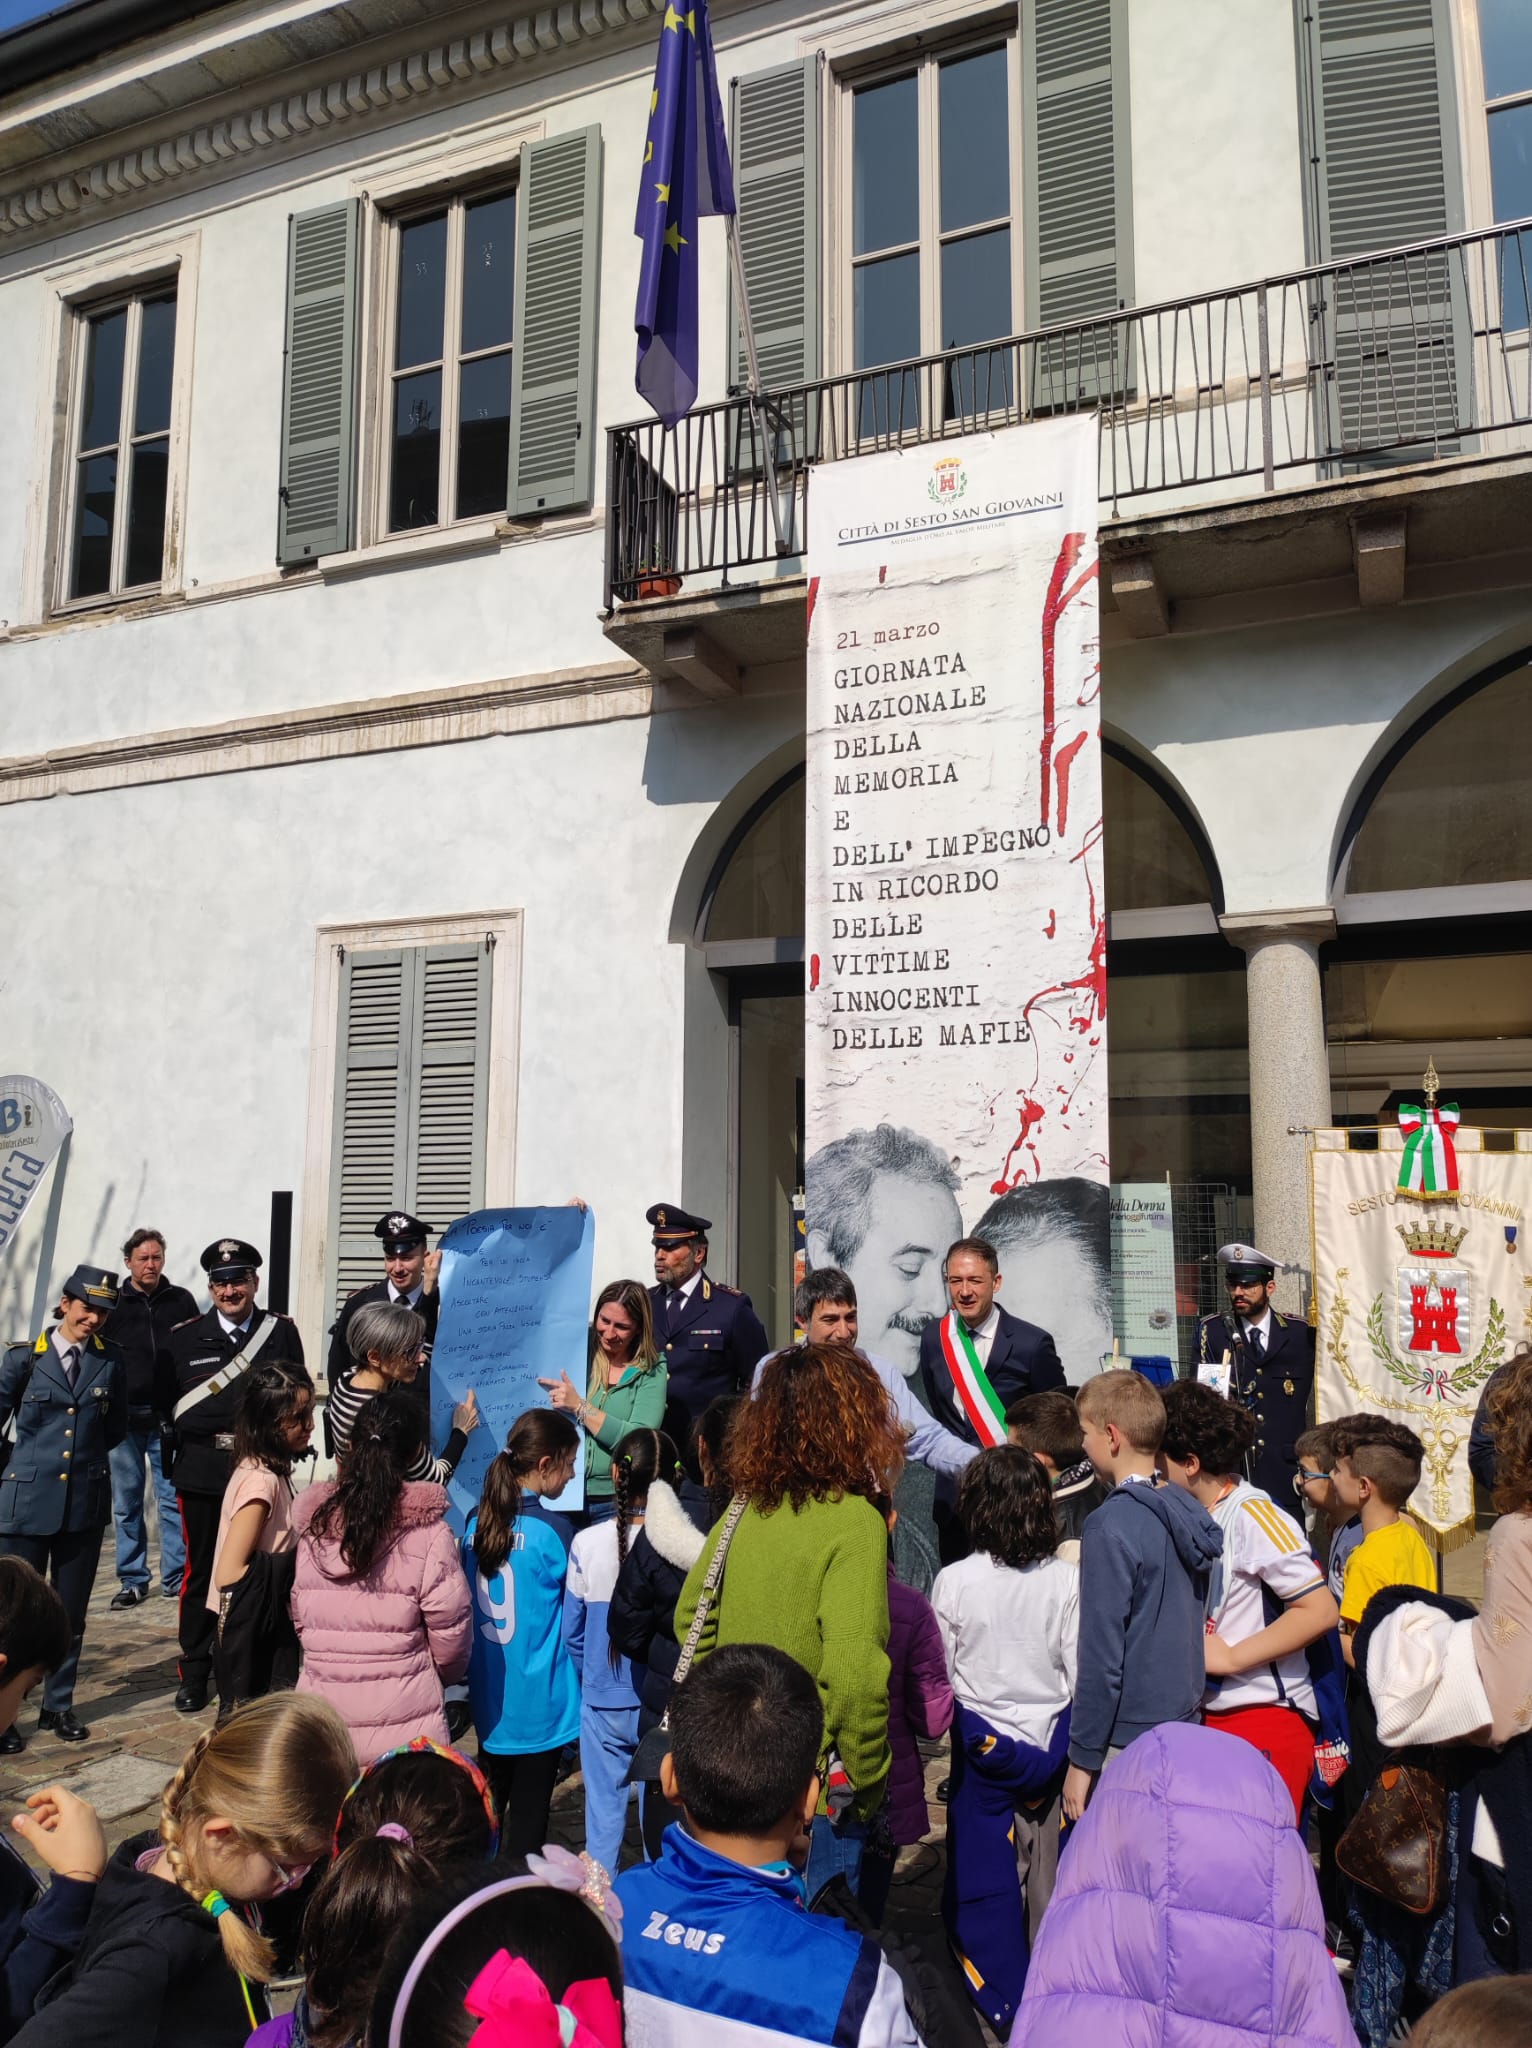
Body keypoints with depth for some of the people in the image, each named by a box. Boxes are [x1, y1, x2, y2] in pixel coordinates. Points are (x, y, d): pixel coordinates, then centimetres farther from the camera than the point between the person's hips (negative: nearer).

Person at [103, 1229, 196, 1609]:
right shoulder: (113, 1303, 4)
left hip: (170, 1420, 0)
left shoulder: (181, 1301, 5)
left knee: (173, 1500, 3)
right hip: (123, 1420, 0)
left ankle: (176, 1578, 11)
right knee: (127, 1504, 8)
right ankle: (132, 1580, 18)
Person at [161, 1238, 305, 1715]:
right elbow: (164, 1403, 4)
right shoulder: (184, 1337, 3)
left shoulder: (282, 1331, 2)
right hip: (203, 1471, 0)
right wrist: (195, 1441, -3)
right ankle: (195, 1673, 22)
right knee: (201, 1571, 8)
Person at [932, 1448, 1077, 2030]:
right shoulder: (1067, 1578, -11)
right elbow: (1081, 1671, -5)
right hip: (1050, 1740, 2)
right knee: (1048, 1866, 17)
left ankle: (1003, 2001, 20)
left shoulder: (954, 1581, -14)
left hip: (983, 1743, -2)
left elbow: (938, 1675, -6)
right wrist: (1077, 1744, 11)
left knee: (985, 1872, 11)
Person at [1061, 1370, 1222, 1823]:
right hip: (1186, 1723, 8)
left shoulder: (1111, 1527, -19)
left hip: (1131, 1738, -8)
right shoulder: (1186, 1510, 4)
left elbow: (1102, 1656, -18)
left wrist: (1082, 1759, -11)